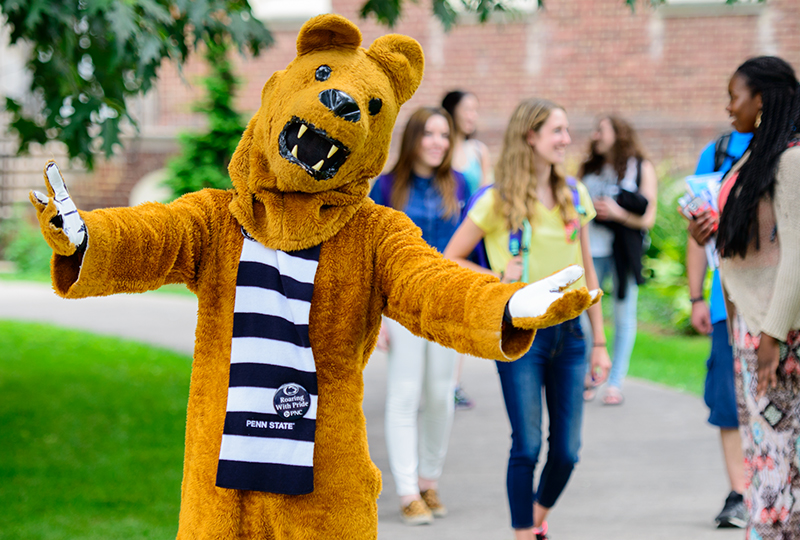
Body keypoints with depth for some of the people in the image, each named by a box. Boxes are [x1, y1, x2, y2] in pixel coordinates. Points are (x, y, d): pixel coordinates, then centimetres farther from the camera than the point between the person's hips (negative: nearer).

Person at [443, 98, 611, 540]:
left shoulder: (574, 195, 8)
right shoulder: (497, 201, -5)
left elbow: (586, 271, 13)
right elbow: (449, 260, 0)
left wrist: (599, 342, 12)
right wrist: (499, 277, -12)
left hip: (568, 332, 4)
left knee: (567, 450, 5)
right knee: (527, 446, -4)